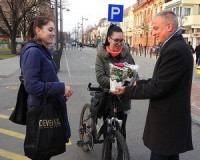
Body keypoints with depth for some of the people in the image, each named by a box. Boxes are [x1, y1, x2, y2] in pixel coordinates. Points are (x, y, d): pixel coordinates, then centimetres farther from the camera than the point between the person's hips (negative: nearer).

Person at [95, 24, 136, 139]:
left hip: (123, 98, 1)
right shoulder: (101, 54, -6)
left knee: (121, 129, 9)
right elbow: (100, 77, -14)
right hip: (108, 98, -1)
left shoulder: (126, 53, 0)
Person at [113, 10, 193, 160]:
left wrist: (127, 90, -14)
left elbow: (157, 87, -24)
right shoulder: (175, 46, 11)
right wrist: (140, 83, 4)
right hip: (171, 116, 10)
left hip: (167, 120, -10)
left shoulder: (175, 50, -23)